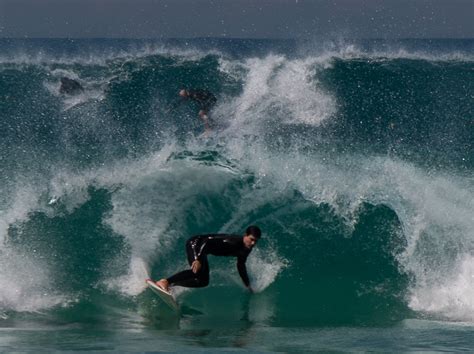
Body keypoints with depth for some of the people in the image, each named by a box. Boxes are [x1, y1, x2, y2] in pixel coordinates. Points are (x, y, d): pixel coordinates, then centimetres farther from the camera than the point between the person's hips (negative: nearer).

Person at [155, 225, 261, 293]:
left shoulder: (246, 249, -2)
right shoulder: (234, 241, -30)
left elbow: (240, 266, 18)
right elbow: (207, 241, -36)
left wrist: (248, 285, 22)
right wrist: (198, 259, -46)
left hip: (201, 250, 10)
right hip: (195, 243, -10)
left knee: (203, 281, 4)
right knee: (198, 270, -34)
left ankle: (171, 284, 5)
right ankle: (164, 282, -35)